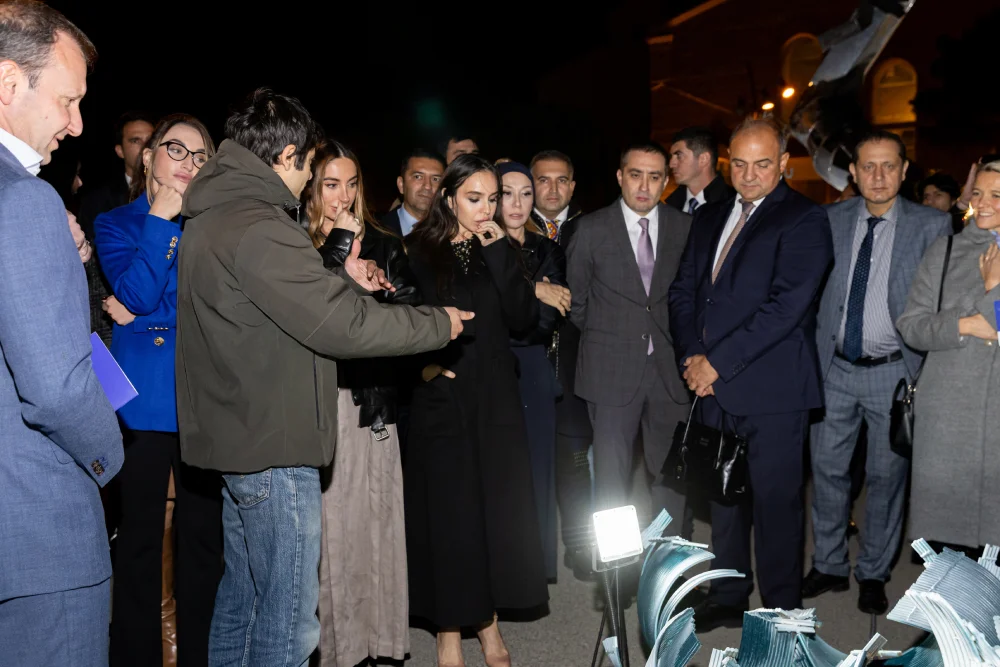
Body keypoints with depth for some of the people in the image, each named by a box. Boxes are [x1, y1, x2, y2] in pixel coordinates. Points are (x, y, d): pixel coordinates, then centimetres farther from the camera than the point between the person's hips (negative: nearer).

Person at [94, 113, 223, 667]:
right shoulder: (115, 224, 9)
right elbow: (139, 294, -9)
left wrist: (145, 316, -7)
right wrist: (161, 221, -8)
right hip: (144, 401, -1)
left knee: (202, 533, 6)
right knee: (140, 534, 5)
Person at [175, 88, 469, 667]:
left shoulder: (212, 217, 12)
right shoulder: (257, 226, -21)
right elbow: (339, 326, -23)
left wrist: (342, 283, 17)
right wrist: (438, 324, -12)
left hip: (235, 436, 11)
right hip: (273, 446, -11)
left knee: (244, 594, 23)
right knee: (289, 620, 0)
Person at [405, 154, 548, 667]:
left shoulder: (498, 251, 6)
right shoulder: (418, 251, -1)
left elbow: (523, 318, -6)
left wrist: (499, 253, -10)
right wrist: (424, 360, -14)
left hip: (496, 400, 3)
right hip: (441, 399, -3)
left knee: (496, 508, 8)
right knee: (447, 511, 3)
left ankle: (489, 623, 25)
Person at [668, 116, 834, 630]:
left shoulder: (805, 220, -6)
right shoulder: (708, 218, 16)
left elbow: (786, 306, -16)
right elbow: (683, 292, 13)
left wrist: (717, 360, -15)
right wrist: (693, 357, -3)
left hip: (772, 391, -6)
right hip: (714, 389, 6)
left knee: (775, 504, 3)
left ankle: (782, 613, 20)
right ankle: (728, 597, 31)